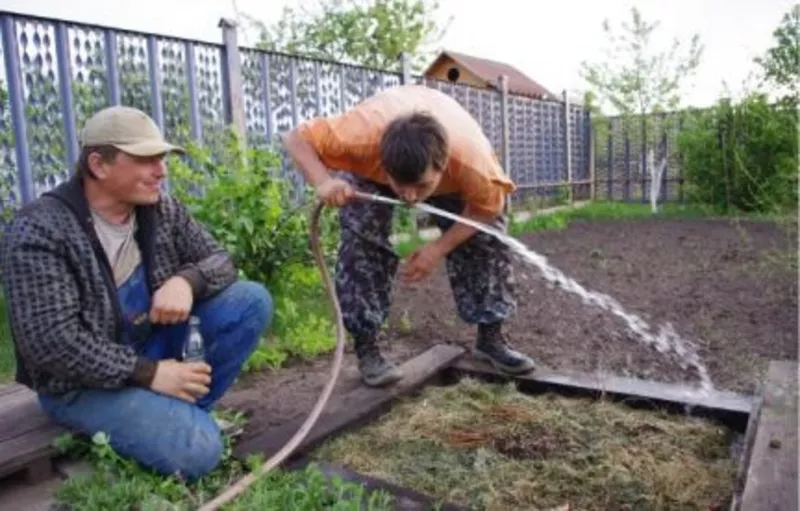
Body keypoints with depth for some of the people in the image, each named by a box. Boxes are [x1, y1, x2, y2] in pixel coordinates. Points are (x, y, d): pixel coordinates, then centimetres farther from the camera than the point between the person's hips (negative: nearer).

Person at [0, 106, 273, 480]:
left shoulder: (163, 210, -2)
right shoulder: (39, 231, -20)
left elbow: (220, 260, 1)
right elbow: (49, 340, -25)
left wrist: (187, 281, -23)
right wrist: (147, 373, -25)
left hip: (156, 349, 7)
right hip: (84, 380, -6)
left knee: (252, 300, -11)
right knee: (197, 450, -26)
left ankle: (184, 408, -2)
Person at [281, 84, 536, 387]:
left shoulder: (471, 159, -44)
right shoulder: (362, 136, -46)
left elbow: (487, 209, -24)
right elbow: (296, 138, -33)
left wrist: (439, 248, -34)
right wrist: (323, 181, -53)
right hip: (370, 167, -1)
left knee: (486, 237, -7)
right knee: (362, 240, -21)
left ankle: (491, 337, 9)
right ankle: (365, 348, -8)